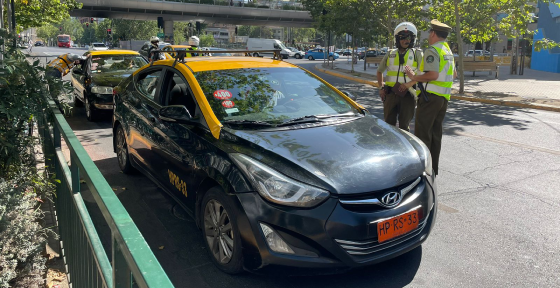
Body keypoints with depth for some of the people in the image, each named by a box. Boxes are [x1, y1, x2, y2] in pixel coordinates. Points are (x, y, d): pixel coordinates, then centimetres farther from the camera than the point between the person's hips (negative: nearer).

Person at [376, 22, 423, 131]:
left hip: (407, 94, -2)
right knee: (389, 124, 7)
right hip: (391, 93, 2)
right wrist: (381, 87, 11)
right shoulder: (390, 54, 13)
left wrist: (409, 83, -19)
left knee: (404, 126, 3)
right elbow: (379, 71, 24)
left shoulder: (417, 54, 5)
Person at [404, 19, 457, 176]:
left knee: (422, 132, -4)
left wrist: (414, 77, -14)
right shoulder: (448, 51, 17)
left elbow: (433, 75, -24)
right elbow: (454, 74, 25)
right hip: (444, 97, 9)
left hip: (430, 96, -9)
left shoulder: (432, 50, -13)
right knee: (436, 132, 13)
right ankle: (434, 167, 20)